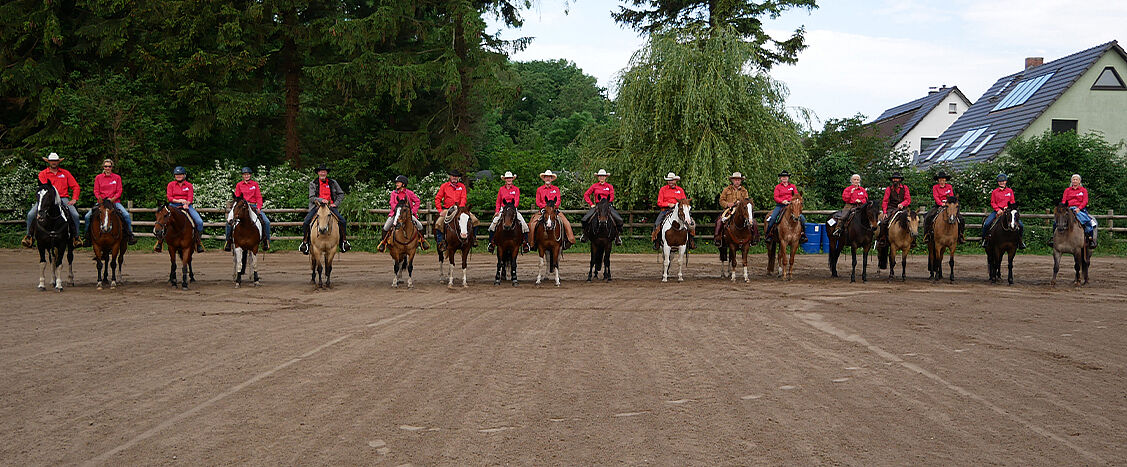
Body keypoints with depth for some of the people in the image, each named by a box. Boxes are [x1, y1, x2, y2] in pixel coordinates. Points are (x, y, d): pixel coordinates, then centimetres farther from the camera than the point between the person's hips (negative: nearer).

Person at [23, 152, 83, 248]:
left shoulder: (65, 173, 14)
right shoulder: (42, 173, 9)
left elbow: (75, 186, 13)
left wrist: (74, 199, -1)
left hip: (63, 198, 0)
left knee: (75, 215, -24)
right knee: (31, 214, -19)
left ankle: (75, 236, -7)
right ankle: (29, 235, 1)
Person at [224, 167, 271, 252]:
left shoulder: (255, 184, 10)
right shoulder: (239, 185, 10)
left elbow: (259, 197, 6)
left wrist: (259, 208, -9)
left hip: (253, 206, 0)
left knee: (266, 221, -18)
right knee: (229, 221, -22)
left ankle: (266, 240, -3)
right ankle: (228, 240, -7)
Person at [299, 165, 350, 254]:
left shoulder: (333, 182, 9)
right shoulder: (313, 183, 5)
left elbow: (341, 194, 15)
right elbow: (311, 197, -2)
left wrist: (335, 203, 1)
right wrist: (321, 200, -20)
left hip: (330, 206, 1)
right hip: (316, 206, -1)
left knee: (343, 221, -19)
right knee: (306, 222, -22)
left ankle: (343, 241, -1)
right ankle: (305, 241, -3)